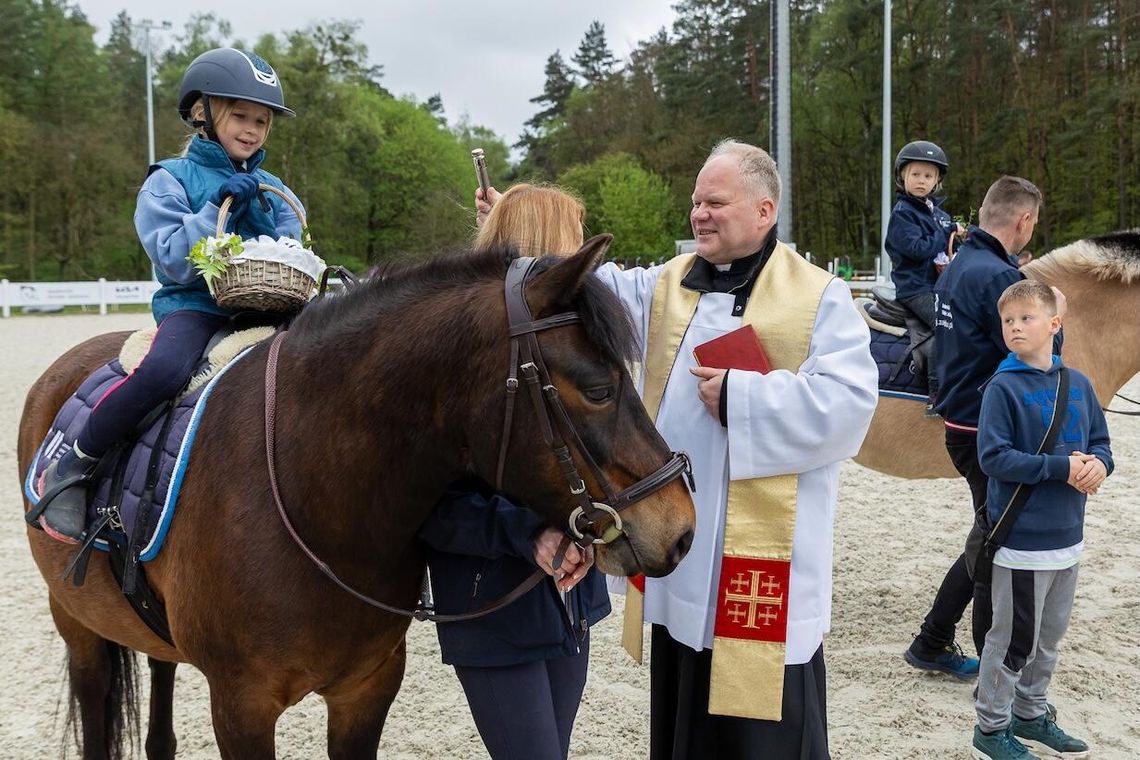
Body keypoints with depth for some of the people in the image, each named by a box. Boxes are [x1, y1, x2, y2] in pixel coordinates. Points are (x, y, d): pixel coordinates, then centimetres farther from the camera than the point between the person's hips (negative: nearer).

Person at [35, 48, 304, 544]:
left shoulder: (273, 190, 16)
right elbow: (175, 261, -9)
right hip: (193, 305, -5)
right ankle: (71, 468, -16)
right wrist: (220, 207, -15)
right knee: (163, 369, -35)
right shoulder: (171, 181, 2)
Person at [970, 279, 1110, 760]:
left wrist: (1099, 464, -12)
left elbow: (1100, 442, 10)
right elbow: (993, 457, -19)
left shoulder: (1078, 384, 3)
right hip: (1023, 538, -6)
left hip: (1067, 537, 6)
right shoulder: (1003, 388, -13)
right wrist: (1061, 467, -23)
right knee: (1014, 640, 4)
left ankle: (1030, 715, 38)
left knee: (1049, 636, 20)